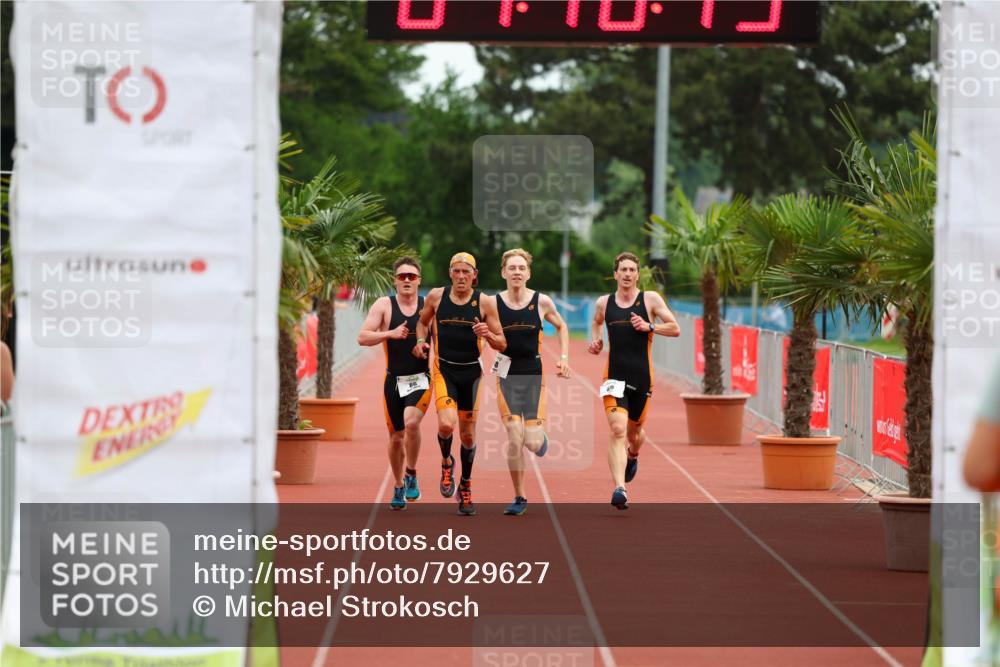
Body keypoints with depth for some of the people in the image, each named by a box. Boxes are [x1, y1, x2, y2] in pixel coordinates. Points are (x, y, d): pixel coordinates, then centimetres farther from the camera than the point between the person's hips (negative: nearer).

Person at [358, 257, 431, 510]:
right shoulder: (384, 305, -1)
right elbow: (362, 338, -8)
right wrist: (390, 334, -21)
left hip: (421, 378, -1)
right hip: (394, 379, 1)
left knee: (411, 422, -26)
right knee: (396, 436, 8)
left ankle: (411, 475, -5)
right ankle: (399, 487, 28)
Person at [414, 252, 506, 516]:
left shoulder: (485, 302, -4)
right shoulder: (436, 296, -2)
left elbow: (501, 345, -1)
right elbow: (422, 322, 18)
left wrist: (488, 335, -22)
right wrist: (420, 341, -1)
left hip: (471, 372, 1)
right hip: (443, 369, -1)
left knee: (468, 433, 9)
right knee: (446, 423, -24)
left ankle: (466, 486, 29)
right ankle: (446, 462, 8)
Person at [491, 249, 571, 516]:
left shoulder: (542, 302, -2)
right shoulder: (493, 303, -5)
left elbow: (561, 327, 15)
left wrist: (564, 358, 6)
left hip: (535, 375, 0)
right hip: (507, 375, 0)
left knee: (533, 444, -8)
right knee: (514, 440, -12)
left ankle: (540, 435, 32)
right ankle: (519, 498, 4)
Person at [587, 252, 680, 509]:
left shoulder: (650, 299, 0)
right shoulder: (604, 303, 6)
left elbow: (675, 329, -1)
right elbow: (596, 322, 28)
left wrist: (649, 327, -15)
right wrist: (594, 341, 9)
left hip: (642, 379, 1)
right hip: (614, 377, -1)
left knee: (634, 431, 18)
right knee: (618, 430, -19)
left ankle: (633, 456, 56)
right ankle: (619, 489, -27)